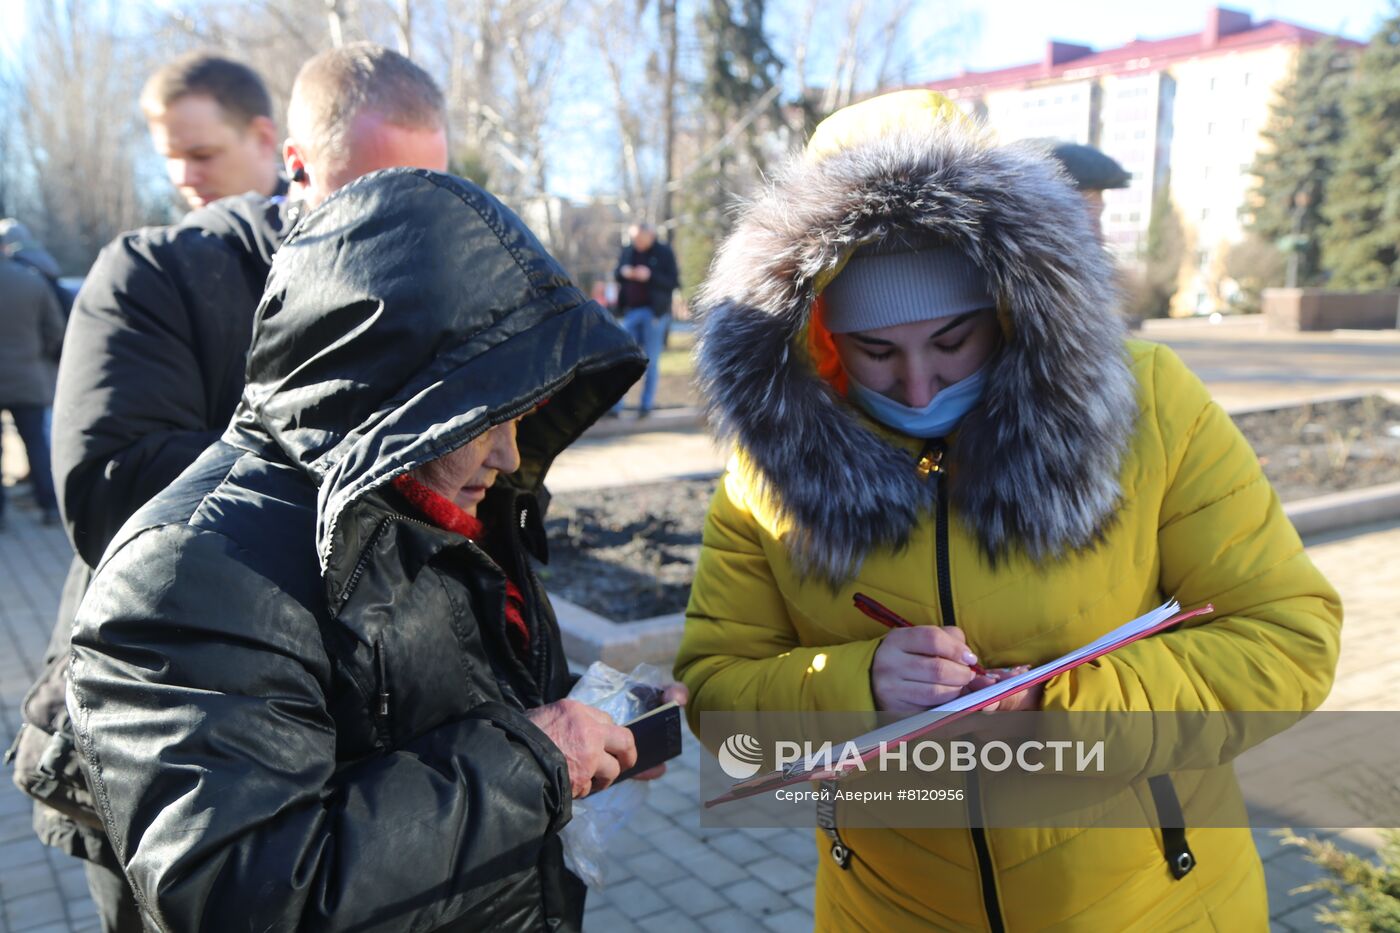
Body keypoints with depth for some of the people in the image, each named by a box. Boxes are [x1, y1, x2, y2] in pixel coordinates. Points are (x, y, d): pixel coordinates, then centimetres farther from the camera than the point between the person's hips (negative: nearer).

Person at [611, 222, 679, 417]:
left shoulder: (664, 252, -4)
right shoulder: (628, 251, 9)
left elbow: (674, 282, -8)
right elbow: (616, 275, 18)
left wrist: (650, 276, -20)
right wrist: (623, 273, -6)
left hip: (654, 312, -4)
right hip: (631, 312, 4)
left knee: (651, 361, 2)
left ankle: (646, 405, 10)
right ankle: (614, 405, 6)